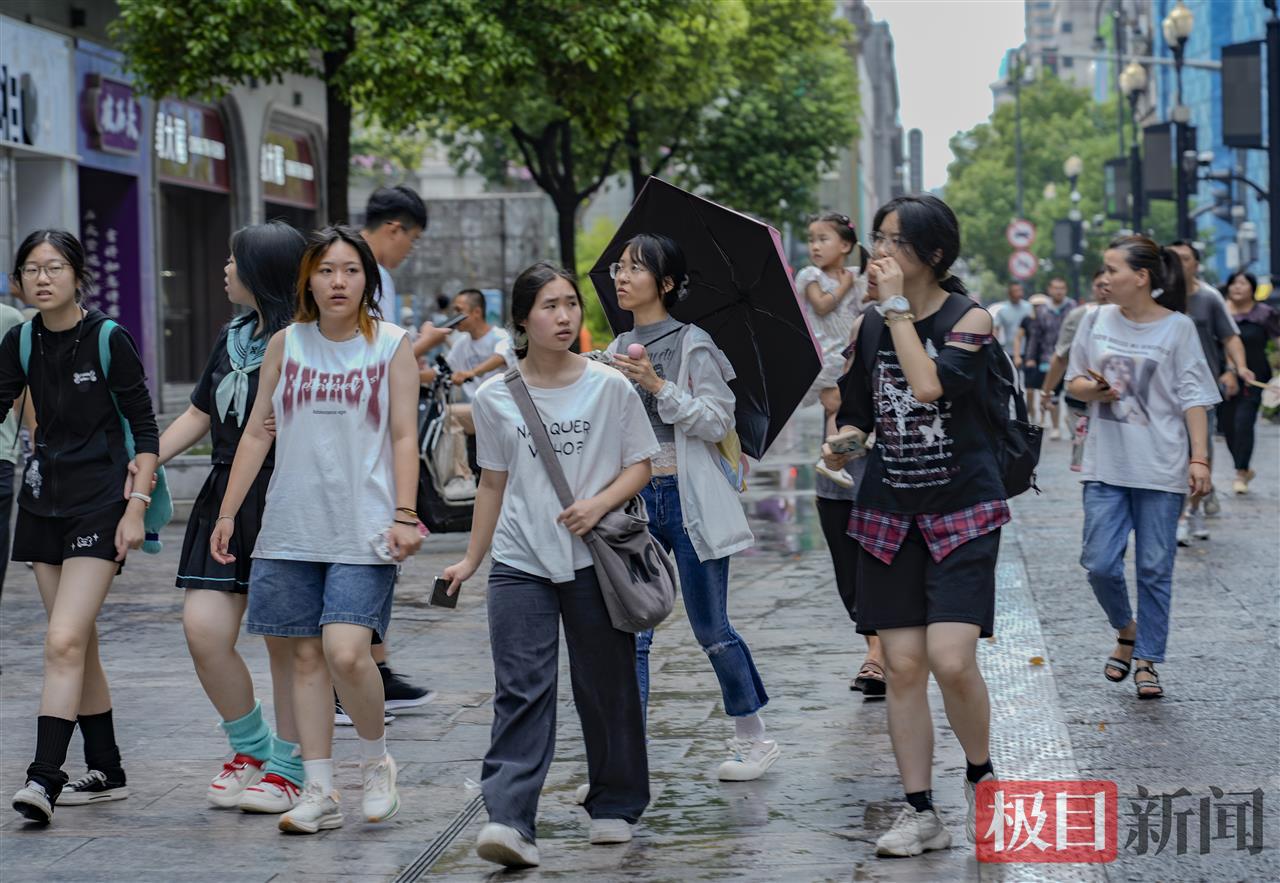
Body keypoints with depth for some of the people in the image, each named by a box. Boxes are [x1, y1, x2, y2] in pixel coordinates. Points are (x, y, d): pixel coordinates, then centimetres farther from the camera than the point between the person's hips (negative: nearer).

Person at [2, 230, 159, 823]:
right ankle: (106, 772, 20)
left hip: (100, 503, -6)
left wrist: (137, 506, -13)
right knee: (77, 645, 10)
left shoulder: (108, 339, -9)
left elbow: (145, 430, -7)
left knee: (64, 641, -16)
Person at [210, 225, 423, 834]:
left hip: (363, 531, -3)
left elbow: (404, 437, 0)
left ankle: (376, 761, 7)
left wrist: (405, 516, -8)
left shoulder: (391, 346, 2)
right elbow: (257, 432, 12)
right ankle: (319, 792, 11)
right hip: (291, 527, 3)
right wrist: (227, 511, 9)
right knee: (306, 657, 4)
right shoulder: (285, 345, 8)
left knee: (346, 652, -17)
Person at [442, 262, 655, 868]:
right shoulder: (495, 397, 4)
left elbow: (640, 465, 3)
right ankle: (510, 821, -17)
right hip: (520, 563, 1)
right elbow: (494, 483, 13)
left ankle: (615, 806, 25)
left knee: (606, 688, 8)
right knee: (520, 691, -9)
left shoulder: (609, 386, -1)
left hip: (594, 561, -1)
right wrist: (471, 558, 14)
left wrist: (600, 503, -16)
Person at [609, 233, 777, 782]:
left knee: (711, 628, 3)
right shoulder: (619, 350, 12)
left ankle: (753, 738, 20)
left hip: (687, 497, -5)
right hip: (634, 496, 5)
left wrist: (658, 385, -19)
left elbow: (718, 422, -12)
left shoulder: (692, 344, -6)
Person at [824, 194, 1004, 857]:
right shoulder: (866, 325, 7)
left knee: (951, 659, -15)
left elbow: (929, 385, -23)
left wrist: (898, 306, -17)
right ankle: (921, 814, 9)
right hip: (888, 512, 4)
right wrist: (841, 445, -5)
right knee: (902, 666, 0)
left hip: (962, 510, -4)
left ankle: (979, 777, 11)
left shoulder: (969, 319, -6)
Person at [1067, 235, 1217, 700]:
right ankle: (1127, 631, 25)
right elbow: (1074, 382, 14)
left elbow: (1194, 399, -3)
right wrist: (1093, 389, -9)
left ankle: (1146, 661, 15)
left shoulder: (1177, 328, -4)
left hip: (1160, 469, -3)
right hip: (1105, 466, 3)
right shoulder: (1097, 321, 5)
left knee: (1155, 570, 3)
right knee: (1100, 564, -3)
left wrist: (1200, 458, -9)